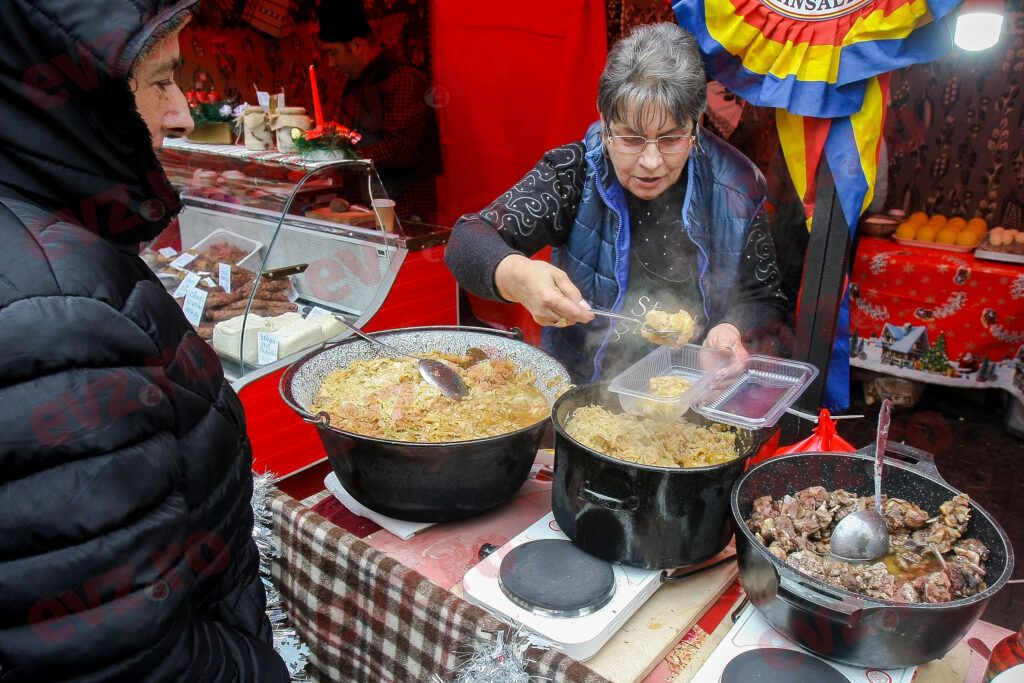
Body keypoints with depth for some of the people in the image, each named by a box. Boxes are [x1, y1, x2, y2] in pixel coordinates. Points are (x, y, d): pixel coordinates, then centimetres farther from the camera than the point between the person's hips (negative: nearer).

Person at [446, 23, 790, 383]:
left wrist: (733, 333, -15)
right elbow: (468, 241, -15)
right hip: (579, 391, -1)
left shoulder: (735, 189, -4)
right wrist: (516, 276, -37)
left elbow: (765, 299, 7)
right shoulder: (575, 173, -9)